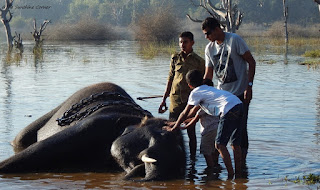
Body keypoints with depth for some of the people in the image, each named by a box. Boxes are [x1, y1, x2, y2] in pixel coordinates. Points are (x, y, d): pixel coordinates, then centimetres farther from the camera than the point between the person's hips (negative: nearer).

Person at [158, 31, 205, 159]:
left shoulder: (198, 61, 2)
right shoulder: (175, 58, 9)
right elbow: (170, 79, 14)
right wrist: (164, 99, 13)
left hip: (191, 100, -2)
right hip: (175, 99, 2)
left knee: (191, 131, 2)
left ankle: (192, 156, 13)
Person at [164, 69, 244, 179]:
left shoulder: (195, 93, 7)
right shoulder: (206, 88, 32)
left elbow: (185, 113, 12)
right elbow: (195, 109, 43)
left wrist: (173, 128, 24)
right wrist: (179, 121, 52)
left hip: (229, 110, -9)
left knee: (220, 144, -4)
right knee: (235, 144, 14)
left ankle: (230, 175, -8)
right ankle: (238, 174, 16)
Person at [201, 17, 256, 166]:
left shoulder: (234, 40, -10)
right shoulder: (209, 48, 7)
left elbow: (251, 62, -8)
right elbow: (208, 75, 11)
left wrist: (249, 86, -16)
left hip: (240, 93, -5)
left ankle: (242, 160, 8)